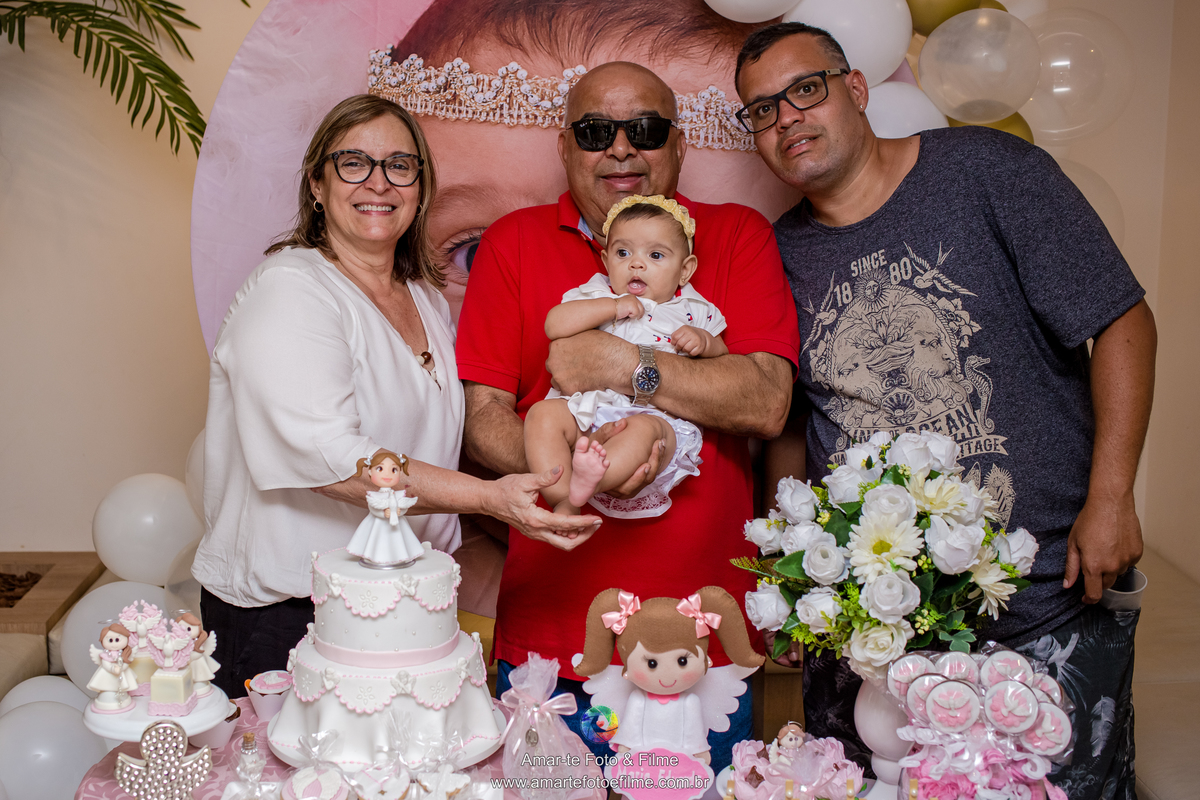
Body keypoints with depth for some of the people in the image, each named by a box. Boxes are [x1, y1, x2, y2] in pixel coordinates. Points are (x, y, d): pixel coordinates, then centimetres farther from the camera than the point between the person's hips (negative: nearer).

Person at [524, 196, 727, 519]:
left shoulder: (692, 310, 17)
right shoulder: (595, 296, 16)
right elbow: (554, 325, -2)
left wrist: (704, 342, -2)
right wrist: (611, 306, -6)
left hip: (657, 415, -2)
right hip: (587, 406, 2)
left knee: (644, 429, -36)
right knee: (542, 413, -24)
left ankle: (590, 480, -59)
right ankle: (563, 500, -36)